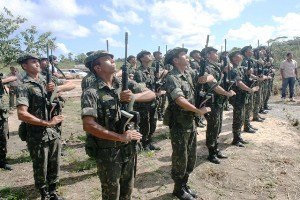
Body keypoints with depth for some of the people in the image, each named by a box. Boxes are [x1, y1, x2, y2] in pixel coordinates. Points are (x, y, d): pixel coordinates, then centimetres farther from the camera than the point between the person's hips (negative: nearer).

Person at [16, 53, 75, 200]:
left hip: (55, 133, 5)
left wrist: (57, 88, -12)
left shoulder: (48, 81, 6)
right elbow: (22, 114, -22)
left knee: (55, 166, 18)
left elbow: (72, 85, 7)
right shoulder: (25, 87, -12)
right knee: (41, 169, 13)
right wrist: (47, 123, -20)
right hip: (37, 136, -5)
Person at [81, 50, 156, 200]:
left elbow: (151, 94, 1)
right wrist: (120, 137, -24)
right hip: (107, 152, -5)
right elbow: (88, 125, -27)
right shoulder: (91, 92, -17)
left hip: (129, 148, 5)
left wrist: (134, 97, -20)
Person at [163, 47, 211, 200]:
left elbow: (211, 77, 21)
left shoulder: (188, 74, 8)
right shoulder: (172, 78, -18)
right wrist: (199, 111, -22)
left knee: (191, 158, 20)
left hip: (191, 122, 9)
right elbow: (180, 100, -31)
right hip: (179, 124, -8)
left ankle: (184, 184, 39)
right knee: (180, 159, 7)